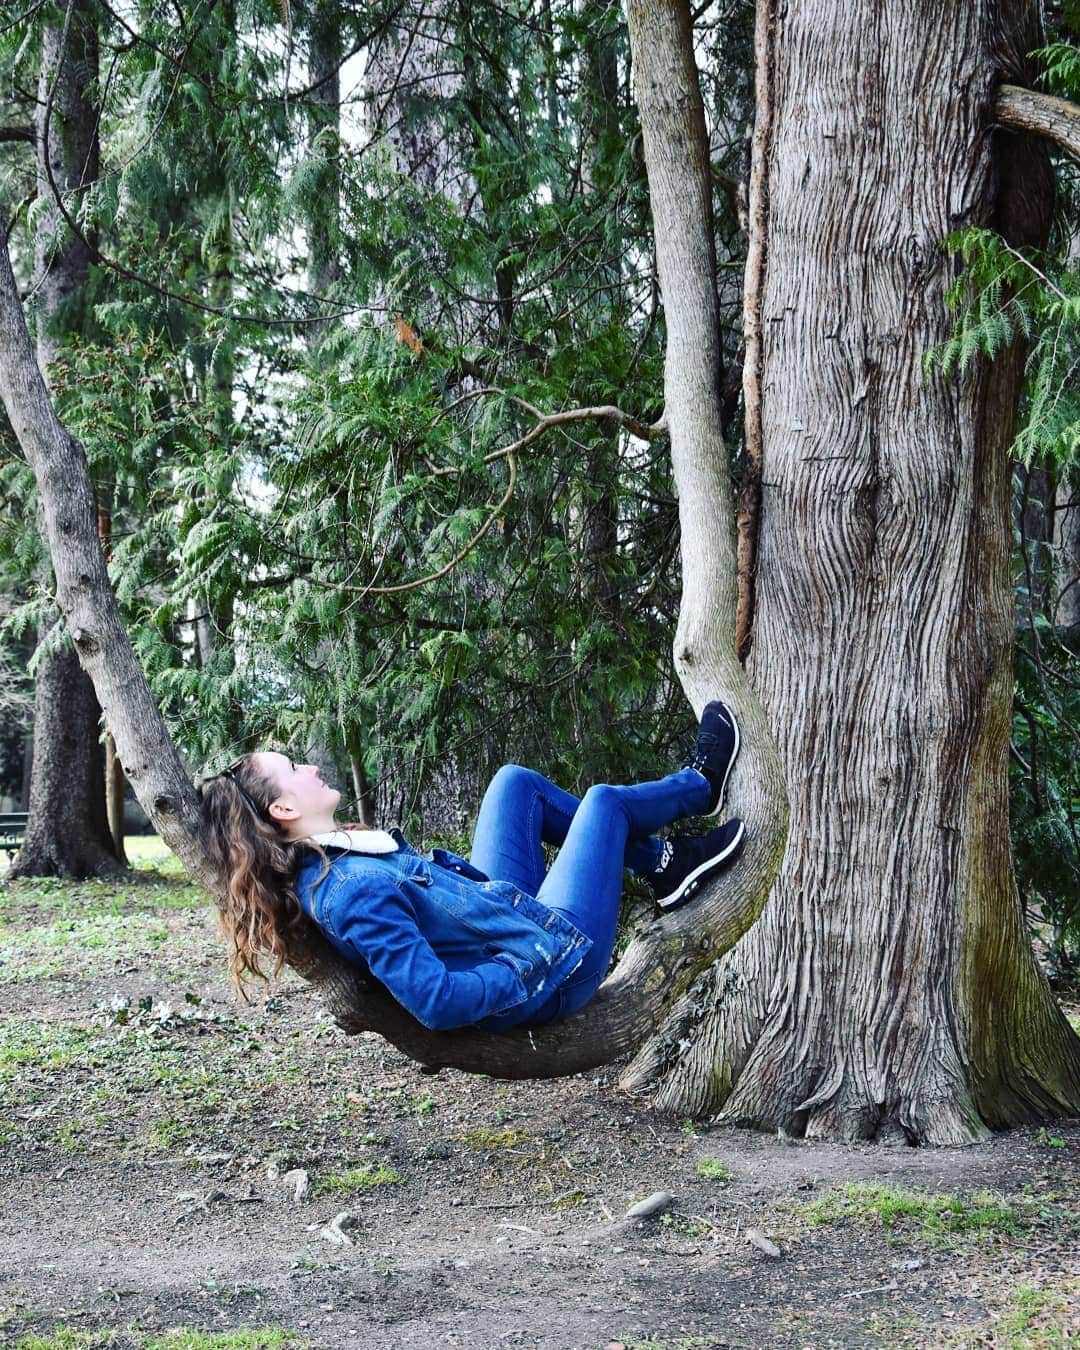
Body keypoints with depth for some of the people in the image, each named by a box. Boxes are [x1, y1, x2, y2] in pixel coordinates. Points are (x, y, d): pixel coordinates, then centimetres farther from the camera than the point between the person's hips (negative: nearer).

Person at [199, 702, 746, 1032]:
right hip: (553, 972, -9)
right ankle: (699, 785, 39)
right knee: (604, 800, 5)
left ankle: (661, 863, 24)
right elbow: (437, 1003, -35)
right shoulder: (353, 894, -33)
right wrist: (530, 966, -25)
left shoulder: (333, 856, -4)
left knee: (515, 781, 12)